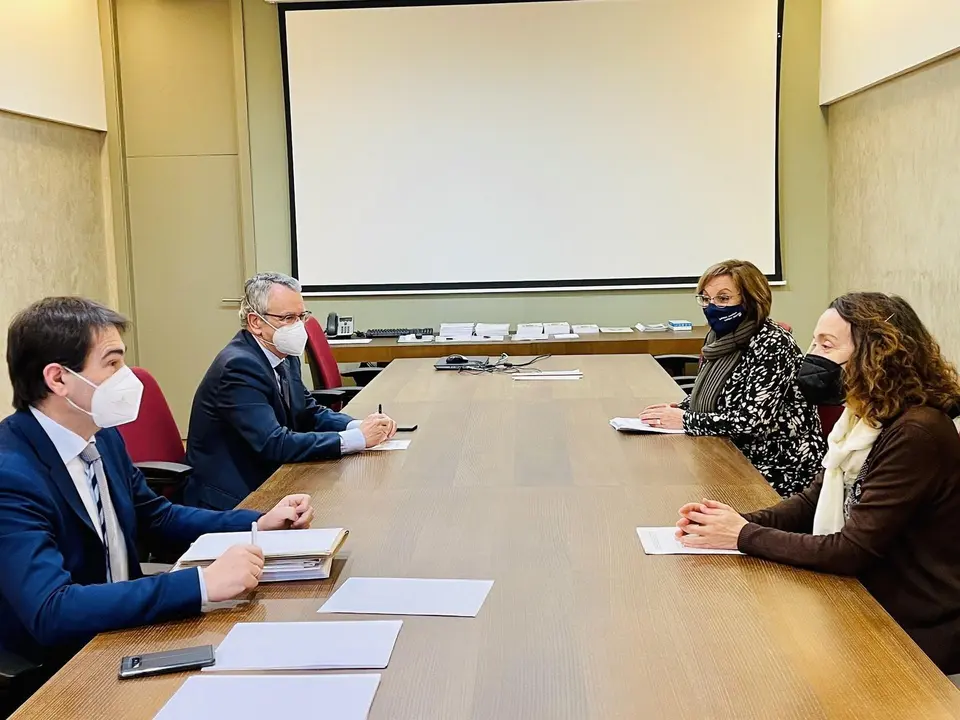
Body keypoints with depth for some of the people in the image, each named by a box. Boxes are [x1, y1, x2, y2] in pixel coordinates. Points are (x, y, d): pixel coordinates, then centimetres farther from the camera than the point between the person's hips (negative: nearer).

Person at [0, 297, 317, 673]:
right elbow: (50, 611, -33)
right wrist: (203, 583, -35)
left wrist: (259, 523, 1)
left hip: (118, 634, 7)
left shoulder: (102, 436, 0)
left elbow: (156, 519, 14)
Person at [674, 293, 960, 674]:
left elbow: (852, 549, -25)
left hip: (917, 630, -7)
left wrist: (745, 536, -18)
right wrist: (741, 521, -9)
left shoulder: (914, 434, -25)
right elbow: (813, 500, 9)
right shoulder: (862, 420, 3)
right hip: (872, 602, 7)